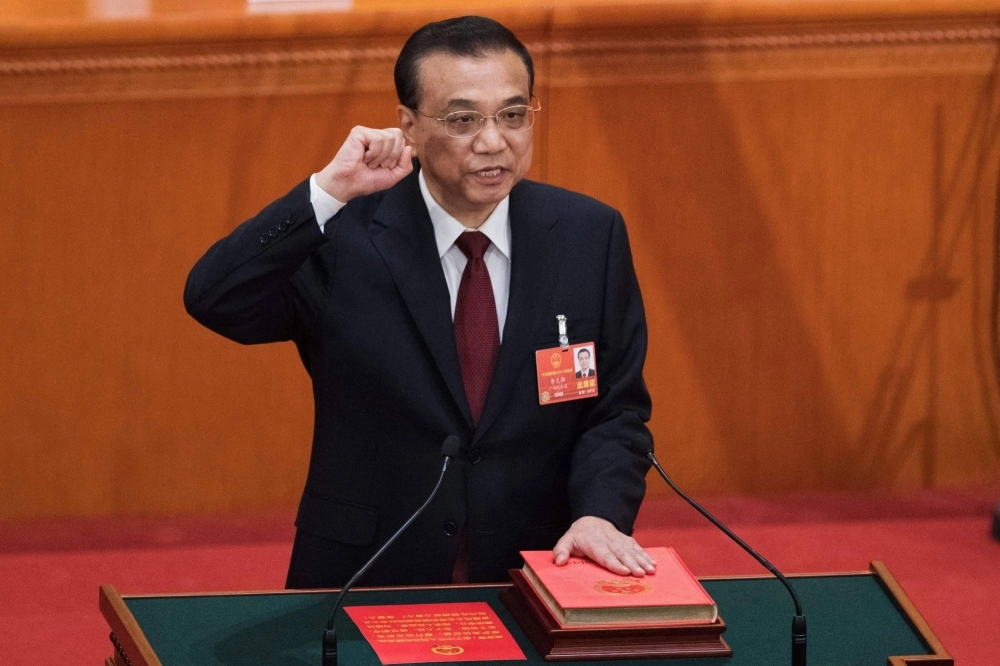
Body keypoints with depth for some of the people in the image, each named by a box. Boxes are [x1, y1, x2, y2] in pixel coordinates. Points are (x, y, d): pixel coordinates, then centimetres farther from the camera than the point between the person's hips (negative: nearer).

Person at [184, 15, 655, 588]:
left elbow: (616, 410, 6)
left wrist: (600, 514, -13)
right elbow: (213, 301, -17)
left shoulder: (591, 236, 3)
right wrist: (328, 191, -24)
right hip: (364, 585, -4)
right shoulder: (344, 234, -5)